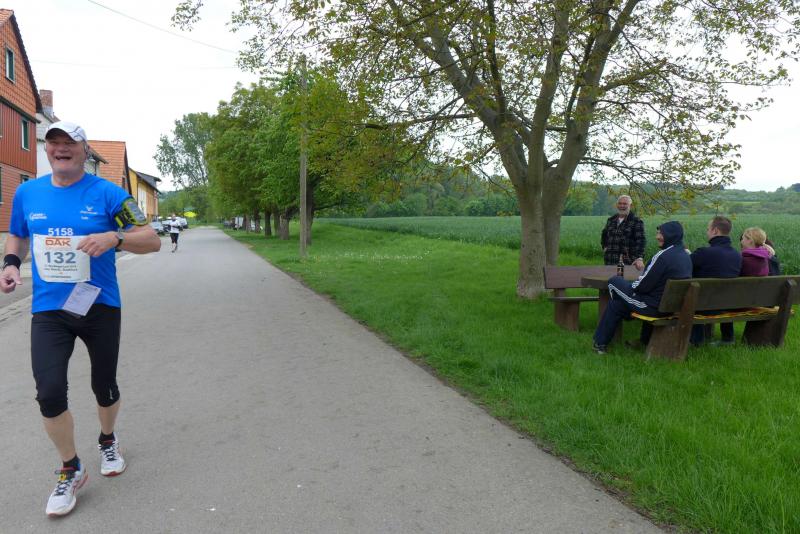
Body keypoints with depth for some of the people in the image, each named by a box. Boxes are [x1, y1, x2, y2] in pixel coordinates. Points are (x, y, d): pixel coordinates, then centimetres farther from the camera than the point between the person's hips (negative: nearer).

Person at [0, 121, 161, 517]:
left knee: (104, 386, 12)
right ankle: (70, 470, 16)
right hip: (48, 310, 2)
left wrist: (115, 237, -29)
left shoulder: (107, 193, -8)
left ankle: (108, 442, 44)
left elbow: (152, 241, -10)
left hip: (99, 306, -1)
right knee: (49, 392, -8)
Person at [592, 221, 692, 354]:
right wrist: (642, 278, 10)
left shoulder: (664, 256, -20)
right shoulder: (686, 256, 6)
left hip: (655, 307, -8)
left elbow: (644, 286, -18)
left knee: (613, 282, 3)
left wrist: (632, 284, 0)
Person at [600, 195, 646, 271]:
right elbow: (604, 235, 31)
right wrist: (604, 247, 16)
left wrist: (639, 258, -24)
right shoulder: (611, 220, 14)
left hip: (628, 262, -5)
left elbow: (640, 241, -12)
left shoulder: (637, 222, -3)